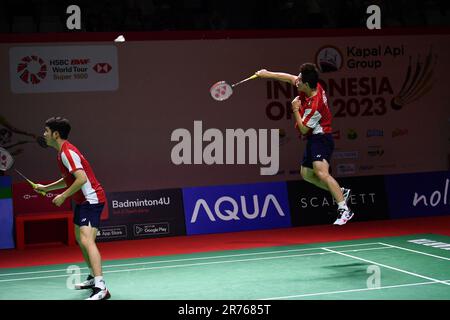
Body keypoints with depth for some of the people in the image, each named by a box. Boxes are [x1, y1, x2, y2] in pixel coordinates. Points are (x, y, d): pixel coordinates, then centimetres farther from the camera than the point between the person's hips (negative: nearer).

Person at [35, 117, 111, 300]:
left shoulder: (67, 152, -18)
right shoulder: (64, 152, 14)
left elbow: (81, 179, -27)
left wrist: (63, 196, -20)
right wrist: (46, 188, 26)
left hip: (91, 199, -11)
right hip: (82, 201, 11)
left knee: (87, 240, -23)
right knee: (80, 239, 23)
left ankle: (101, 288, -34)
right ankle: (94, 278, 37)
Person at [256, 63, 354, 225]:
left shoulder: (314, 106, -29)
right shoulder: (313, 85, -4)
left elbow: (303, 129, -18)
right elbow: (289, 78, 13)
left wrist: (295, 109, -14)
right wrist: (267, 74, 15)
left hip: (321, 139, -10)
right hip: (314, 140, 10)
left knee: (321, 173, -28)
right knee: (306, 173, 18)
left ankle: (344, 209, -30)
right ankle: (340, 192, 23)